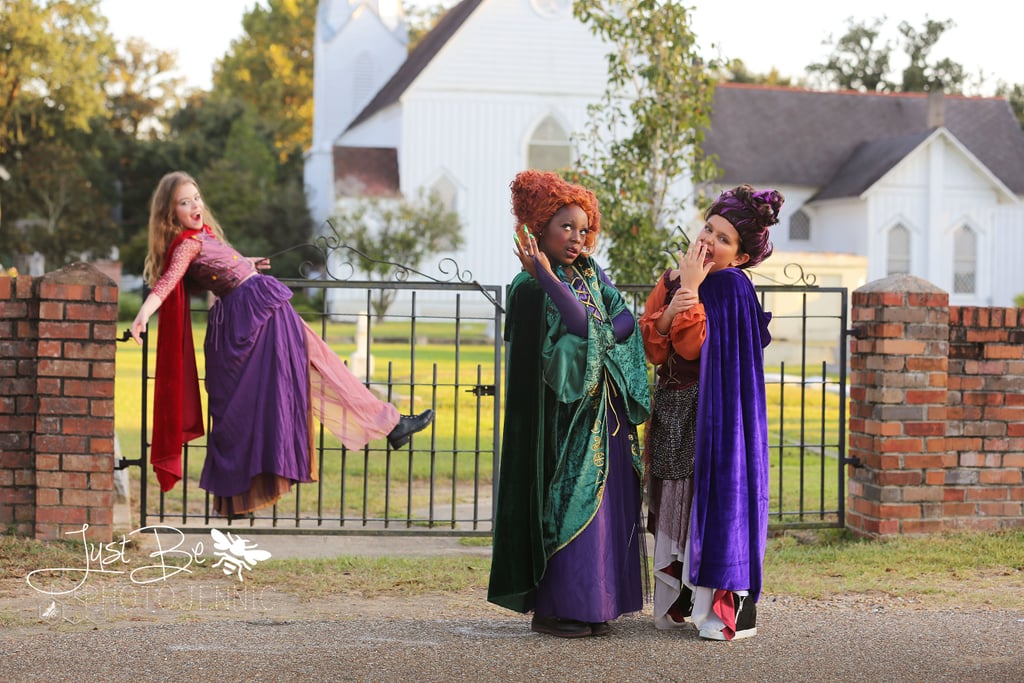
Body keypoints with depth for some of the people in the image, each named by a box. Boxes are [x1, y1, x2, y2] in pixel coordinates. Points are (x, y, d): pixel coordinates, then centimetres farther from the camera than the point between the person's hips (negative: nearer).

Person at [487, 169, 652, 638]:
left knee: (606, 503, 7)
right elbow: (580, 323, -23)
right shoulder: (530, 287, -9)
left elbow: (625, 319, 5)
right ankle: (550, 608, 0)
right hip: (564, 411, -7)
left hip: (603, 409, 7)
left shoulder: (589, 273, 13)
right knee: (569, 503, -7)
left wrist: (602, 338, -12)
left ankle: (592, 604, 14)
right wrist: (546, 273, -30)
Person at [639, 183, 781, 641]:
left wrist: (691, 287, -18)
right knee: (673, 505, 9)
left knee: (710, 500, -7)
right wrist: (669, 311, -18)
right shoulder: (670, 280, 10)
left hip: (712, 414, -7)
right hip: (672, 413, 7)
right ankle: (676, 604, 18)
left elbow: (693, 347, -20)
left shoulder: (732, 287, -10)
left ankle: (723, 609, -1)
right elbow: (650, 349, -1)